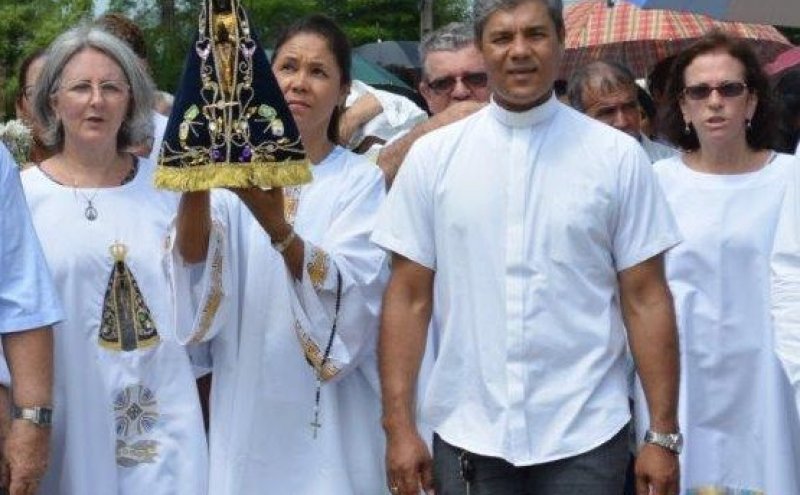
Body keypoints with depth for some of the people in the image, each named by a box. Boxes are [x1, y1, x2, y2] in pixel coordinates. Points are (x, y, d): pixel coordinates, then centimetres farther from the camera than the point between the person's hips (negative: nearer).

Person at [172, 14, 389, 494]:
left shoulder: (360, 179, -2)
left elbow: (349, 295, -17)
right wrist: (197, 180, -34)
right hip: (245, 408, 2)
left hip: (328, 416, -1)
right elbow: (194, 259, -15)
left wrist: (275, 223, -33)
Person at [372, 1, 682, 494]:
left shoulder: (618, 156, -1)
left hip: (585, 438, -1)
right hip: (466, 437, 1)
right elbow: (409, 297, 2)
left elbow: (646, 299, -1)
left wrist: (664, 436, -3)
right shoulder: (432, 156, 1)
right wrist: (399, 427, -3)